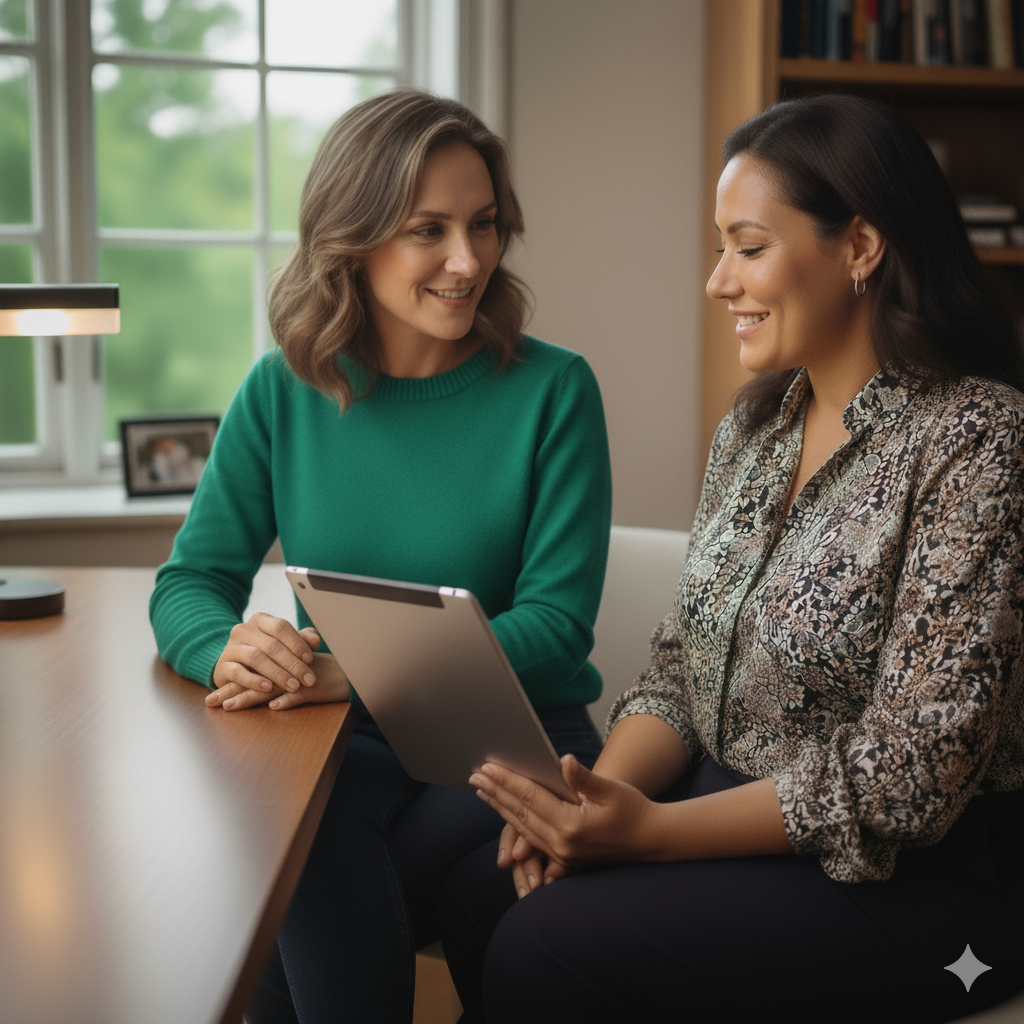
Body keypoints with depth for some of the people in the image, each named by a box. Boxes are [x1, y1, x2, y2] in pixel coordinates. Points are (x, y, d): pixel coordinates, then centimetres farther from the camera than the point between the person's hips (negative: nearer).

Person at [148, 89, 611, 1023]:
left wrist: (356, 677, -23)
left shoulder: (552, 390, -4)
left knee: (306, 913, -27)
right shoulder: (282, 393, 4)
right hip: (335, 743, 2)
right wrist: (228, 647, -22)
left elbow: (557, 621, -10)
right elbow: (189, 582, 4)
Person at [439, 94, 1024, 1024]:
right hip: (736, 819, 7)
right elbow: (682, 663, 9)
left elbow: (908, 775, -21)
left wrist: (649, 833, -23)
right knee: (478, 896, -12)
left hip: (918, 876, -7)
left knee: (552, 947, -22)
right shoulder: (756, 423, 7)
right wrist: (603, 793, -11)